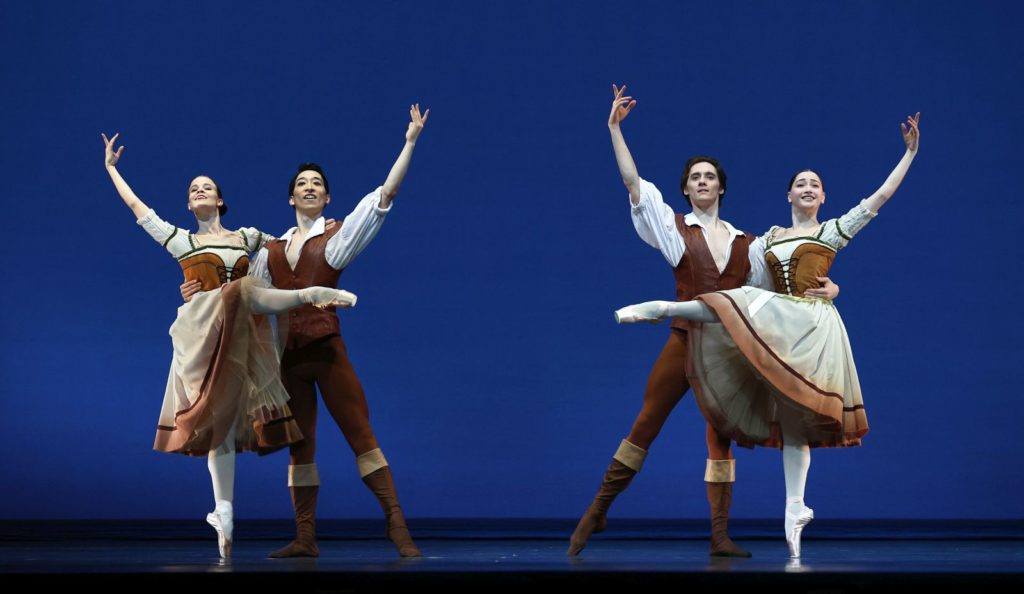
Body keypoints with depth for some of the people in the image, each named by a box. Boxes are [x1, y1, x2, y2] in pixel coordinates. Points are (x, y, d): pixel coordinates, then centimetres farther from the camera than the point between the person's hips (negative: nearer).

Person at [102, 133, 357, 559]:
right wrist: (111, 168, 23)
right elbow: (138, 209, 18)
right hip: (203, 332, -1)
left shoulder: (246, 236, 21)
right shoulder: (181, 240, 16)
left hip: (243, 335, 1)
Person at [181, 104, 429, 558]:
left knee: (360, 433, -6)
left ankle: (396, 524, -5)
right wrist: (201, 295, 5)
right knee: (300, 444, 7)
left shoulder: (338, 236, 4)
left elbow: (384, 195, -4)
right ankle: (305, 538, 10)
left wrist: (410, 142, -8)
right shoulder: (271, 251, 16)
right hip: (287, 353, 4)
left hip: (326, 349, -4)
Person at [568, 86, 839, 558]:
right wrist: (615, 129, -8)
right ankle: (597, 511, 9)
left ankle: (720, 536, 5)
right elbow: (634, 183, -3)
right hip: (684, 340, -2)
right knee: (645, 425, -1)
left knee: (720, 435, 4)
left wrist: (823, 288, -3)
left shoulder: (744, 243, 12)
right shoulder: (674, 228, 5)